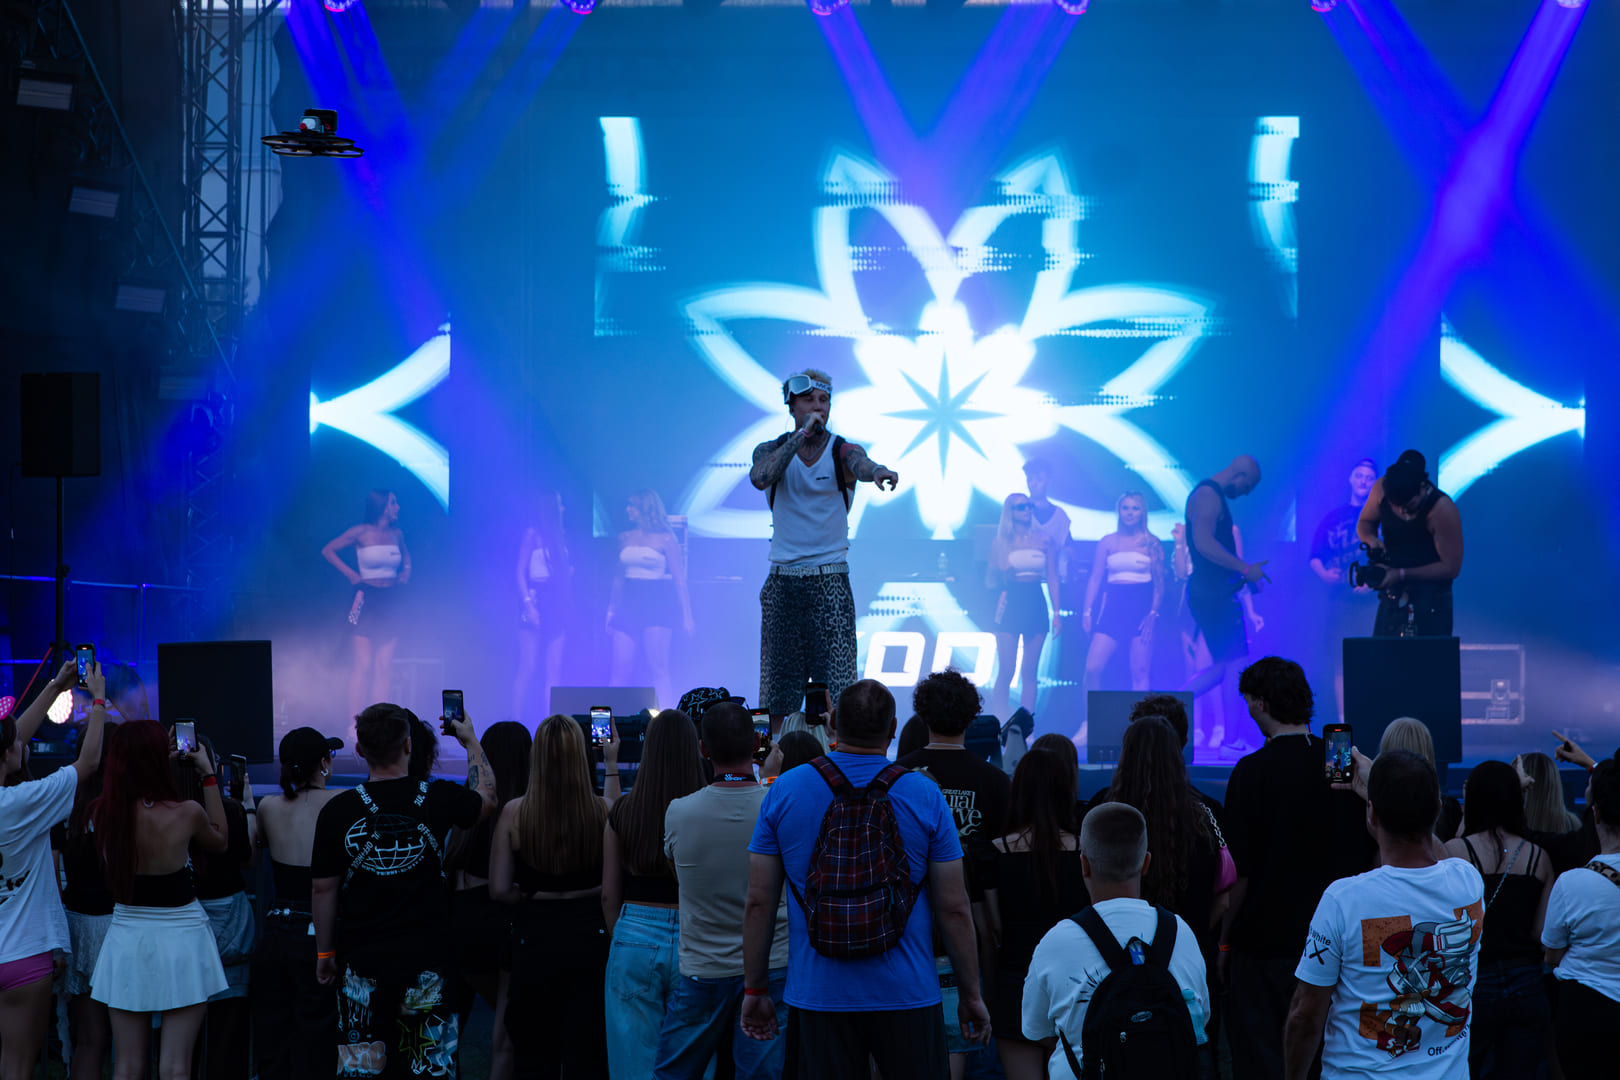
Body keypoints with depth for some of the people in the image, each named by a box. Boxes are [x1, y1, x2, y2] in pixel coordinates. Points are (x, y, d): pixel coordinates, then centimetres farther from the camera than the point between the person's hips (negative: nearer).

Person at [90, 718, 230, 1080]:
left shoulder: (101, 813, -7)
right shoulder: (186, 813, -16)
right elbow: (220, 841, 7)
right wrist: (209, 776, 9)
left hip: (126, 937, 3)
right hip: (180, 937, -3)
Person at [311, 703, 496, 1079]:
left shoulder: (338, 810, -8)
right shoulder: (438, 799, -6)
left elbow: (323, 888, -2)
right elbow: (486, 797, 16)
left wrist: (324, 952, 11)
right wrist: (471, 741, 30)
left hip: (361, 960, 0)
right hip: (426, 958, 0)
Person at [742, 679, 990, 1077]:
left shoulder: (785, 791, -1)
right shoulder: (925, 797, -5)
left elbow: (758, 904, 1)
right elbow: (954, 909, -4)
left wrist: (755, 990, 11)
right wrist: (971, 995, 7)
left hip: (818, 996, 1)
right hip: (906, 996, -1)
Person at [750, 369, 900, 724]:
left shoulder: (841, 451, -1)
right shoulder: (771, 450, 4)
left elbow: (860, 464, -25)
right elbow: (760, 478, -19)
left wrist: (877, 471, -49)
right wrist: (802, 434, -20)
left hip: (830, 578, -2)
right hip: (783, 580, 2)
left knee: (836, 689, -7)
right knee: (778, 695, 4)